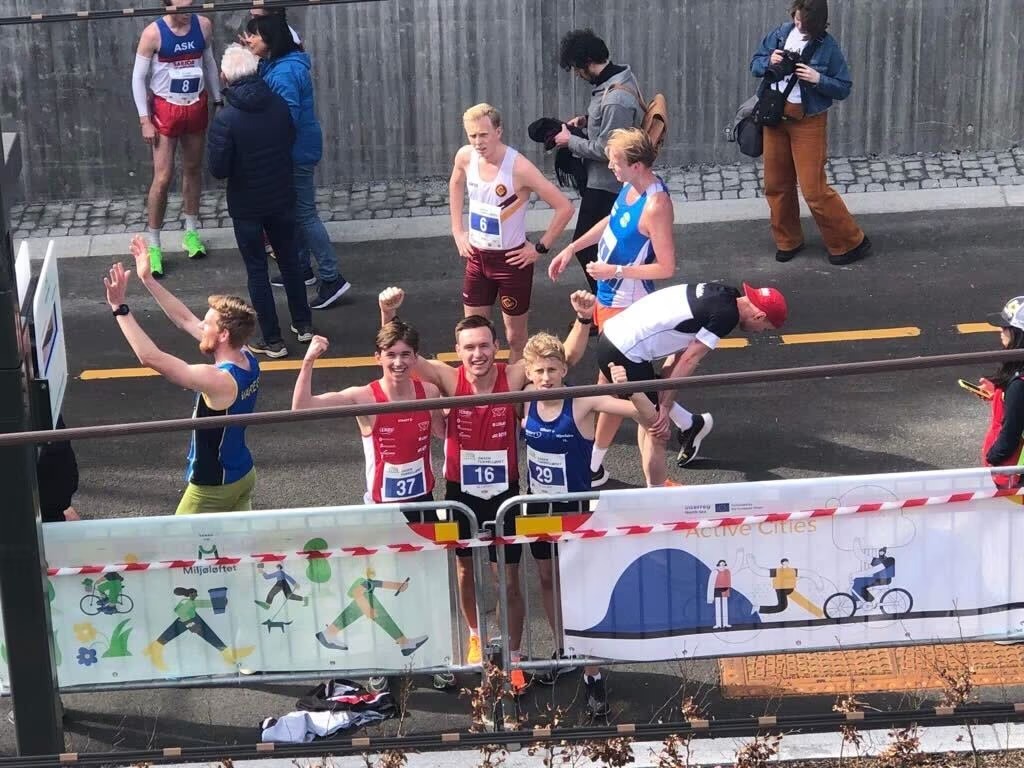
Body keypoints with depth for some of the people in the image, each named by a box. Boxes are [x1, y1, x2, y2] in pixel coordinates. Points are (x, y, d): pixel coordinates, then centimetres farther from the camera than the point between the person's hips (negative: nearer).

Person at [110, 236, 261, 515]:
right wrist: (148, 280, 1)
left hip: (213, 489, -8)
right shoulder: (247, 360, -6)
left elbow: (150, 357, -35)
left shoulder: (219, 381, -32)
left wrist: (119, 307, -31)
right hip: (243, 476, 8)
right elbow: (185, 320, 3)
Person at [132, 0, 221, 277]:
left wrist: (218, 101, 12)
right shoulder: (153, 33, -18)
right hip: (166, 109, -4)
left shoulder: (203, 25, -6)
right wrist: (145, 120, -13)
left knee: (193, 169, 16)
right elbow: (138, 78, -11)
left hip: (196, 107, 4)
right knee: (162, 178, -6)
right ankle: (153, 246, 3)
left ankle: (191, 233, 32)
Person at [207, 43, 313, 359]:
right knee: (290, 260, 20)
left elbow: (218, 169, -19)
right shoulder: (279, 105, -8)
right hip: (281, 198, 4)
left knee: (257, 270, 7)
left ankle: (272, 340, 12)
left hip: (246, 205, -4)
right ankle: (303, 324, 33)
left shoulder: (225, 119, -22)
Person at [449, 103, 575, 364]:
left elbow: (565, 207, -22)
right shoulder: (465, 157, -7)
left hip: (511, 259, -5)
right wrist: (457, 231, 12)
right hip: (476, 256, 5)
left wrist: (540, 248, -16)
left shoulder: (519, 168, -25)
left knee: (515, 335, 8)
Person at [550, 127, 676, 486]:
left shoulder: (655, 206, -28)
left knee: (611, 382, 1)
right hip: (610, 295, 10)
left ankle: (594, 467, 12)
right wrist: (572, 248, 15)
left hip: (626, 304, -9)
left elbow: (666, 268, -24)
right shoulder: (630, 186, -2)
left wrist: (615, 271, -24)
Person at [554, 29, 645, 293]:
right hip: (604, 180, 10)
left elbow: (605, 150, -26)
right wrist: (586, 119, 7)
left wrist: (570, 141, -13)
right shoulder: (619, 78, 3)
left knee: (585, 246, -2)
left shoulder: (616, 98, -29)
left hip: (605, 185, -10)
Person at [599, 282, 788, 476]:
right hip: (626, 354, -9)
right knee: (656, 433, 3)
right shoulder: (727, 315, -15)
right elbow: (689, 360, -15)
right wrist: (665, 407, -11)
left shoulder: (723, 293, 10)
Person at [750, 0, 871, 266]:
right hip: (775, 117, 5)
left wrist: (818, 79, -24)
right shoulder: (780, 34, 0)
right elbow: (755, 64, 9)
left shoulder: (828, 47, -11)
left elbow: (844, 88, -6)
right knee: (776, 184, 13)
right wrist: (769, 62, -13)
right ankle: (788, 241, 31)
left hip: (807, 122, -5)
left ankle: (850, 242, 8)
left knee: (813, 188, -6)